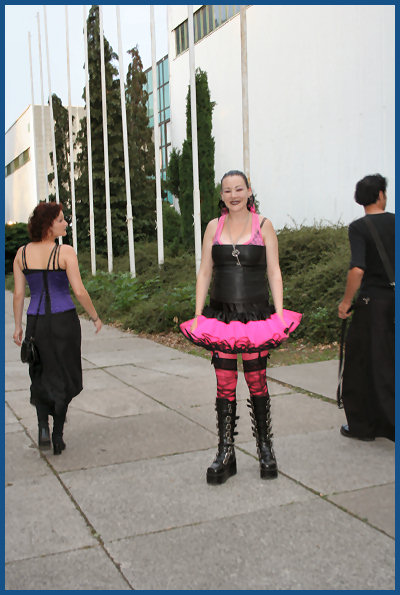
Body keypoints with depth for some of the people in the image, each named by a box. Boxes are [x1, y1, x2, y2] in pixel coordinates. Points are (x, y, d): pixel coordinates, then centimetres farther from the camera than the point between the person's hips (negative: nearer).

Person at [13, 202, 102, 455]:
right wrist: (96, 317, -1)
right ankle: (58, 436, 14)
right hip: (64, 320, -3)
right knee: (63, 377, 13)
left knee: (40, 376, 20)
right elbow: (79, 291, -15)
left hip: (36, 321, 3)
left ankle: (43, 427, 3)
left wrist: (18, 326, 11)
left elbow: (18, 293, 2)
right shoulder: (66, 252, -12)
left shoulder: (22, 253, 0)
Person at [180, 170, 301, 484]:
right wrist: (197, 314, 3)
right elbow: (204, 272, 10)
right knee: (225, 384, 2)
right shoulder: (214, 227, 8)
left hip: (255, 314, -2)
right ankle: (226, 453, 12)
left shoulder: (263, 225, 3)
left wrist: (279, 313, -5)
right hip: (221, 314, 2)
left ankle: (265, 449, 20)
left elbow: (274, 272, 3)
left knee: (257, 382, 2)